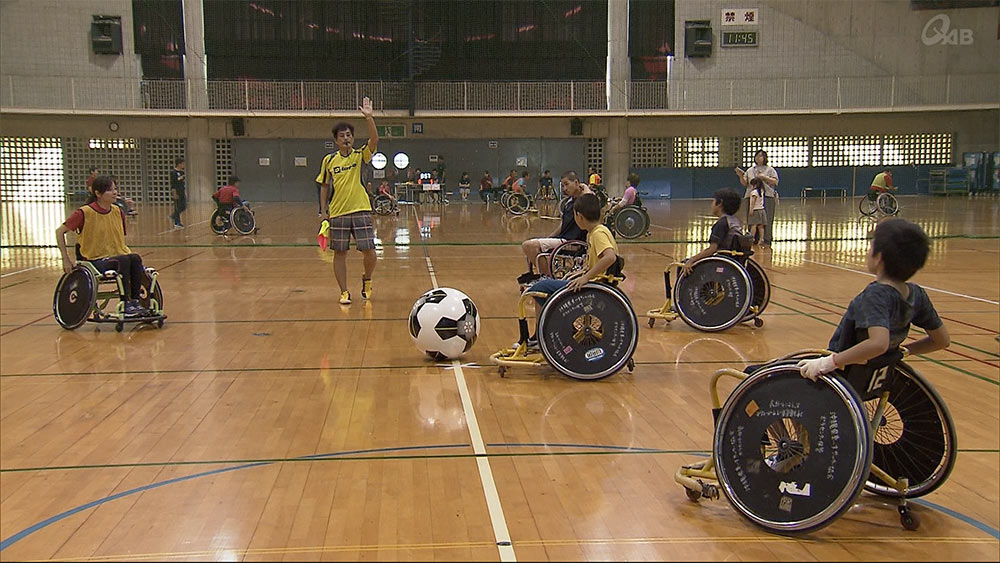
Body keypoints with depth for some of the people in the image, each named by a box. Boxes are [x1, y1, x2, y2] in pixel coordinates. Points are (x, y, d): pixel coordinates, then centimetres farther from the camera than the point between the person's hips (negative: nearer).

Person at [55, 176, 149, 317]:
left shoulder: (118, 212, 5)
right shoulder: (85, 213, -11)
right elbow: (60, 231, -3)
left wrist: (130, 253, 4)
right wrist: (66, 259, -8)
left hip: (117, 256, 5)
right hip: (95, 262, -5)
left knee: (135, 258, -27)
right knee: (123, 260, -33)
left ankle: (135, 300, -21)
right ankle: (126, 304, -28)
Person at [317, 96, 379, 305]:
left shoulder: (360, 155, 1)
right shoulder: (329, 161, 6)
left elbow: (374, 141, -17)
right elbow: (325, 186, 14)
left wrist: (369, 118, -28)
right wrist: (324, 211, 8)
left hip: (361, 211, -1)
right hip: (337, 213, 1)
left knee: (369, 253, -6)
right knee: (339, 253, 4)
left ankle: (367, 280, 24)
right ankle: (344, 292, 16)